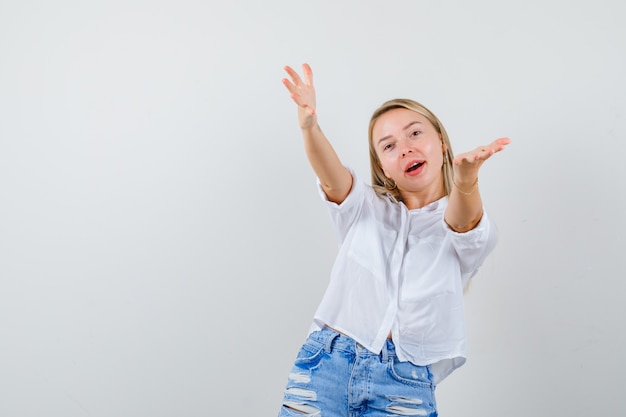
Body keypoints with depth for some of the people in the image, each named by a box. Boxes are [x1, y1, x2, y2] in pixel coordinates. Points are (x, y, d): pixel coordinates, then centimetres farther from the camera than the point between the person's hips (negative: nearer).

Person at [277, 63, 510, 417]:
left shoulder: (474, 231, 7)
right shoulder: (365, 207, 12)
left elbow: (462, 221, -18)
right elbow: (332, 177, -9)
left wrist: (466, 178, -41)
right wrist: (310, 128, -30)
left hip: (406, 386, -1)